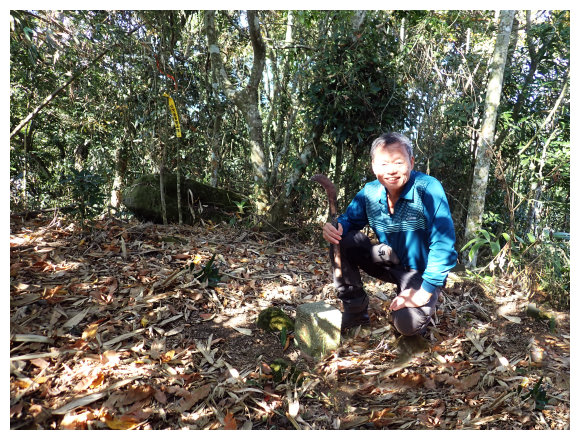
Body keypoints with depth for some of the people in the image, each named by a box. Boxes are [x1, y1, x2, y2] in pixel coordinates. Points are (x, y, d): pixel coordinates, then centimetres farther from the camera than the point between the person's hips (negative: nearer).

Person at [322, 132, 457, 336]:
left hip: (421, 271, -4)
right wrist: (336, 227, -25)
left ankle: (423, 305, 12)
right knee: (343, 241, -15)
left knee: (407, 324, -27)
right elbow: (350, 219, 2)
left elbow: (443, 245, -27)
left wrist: (425, 291, -27)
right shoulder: (369, 192, -9)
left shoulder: (429, 189, -25)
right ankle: (355, 309, 0)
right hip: (389, 263, 5)